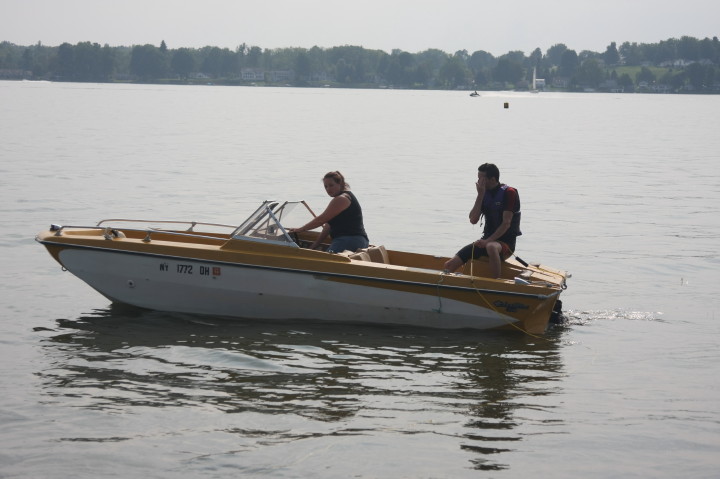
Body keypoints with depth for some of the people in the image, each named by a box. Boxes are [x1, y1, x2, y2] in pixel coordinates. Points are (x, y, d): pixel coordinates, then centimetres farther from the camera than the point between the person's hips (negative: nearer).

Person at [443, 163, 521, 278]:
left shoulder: (509, 193, -10)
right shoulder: (484, 193, 9)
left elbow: (506, 224, -18)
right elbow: (473, 220, -1)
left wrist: (487, 241, -25)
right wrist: (480, 195, -9)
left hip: (506, 243, -6)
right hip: (487, 240, 6)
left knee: (491, 247, -44)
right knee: (449, 265, -7)